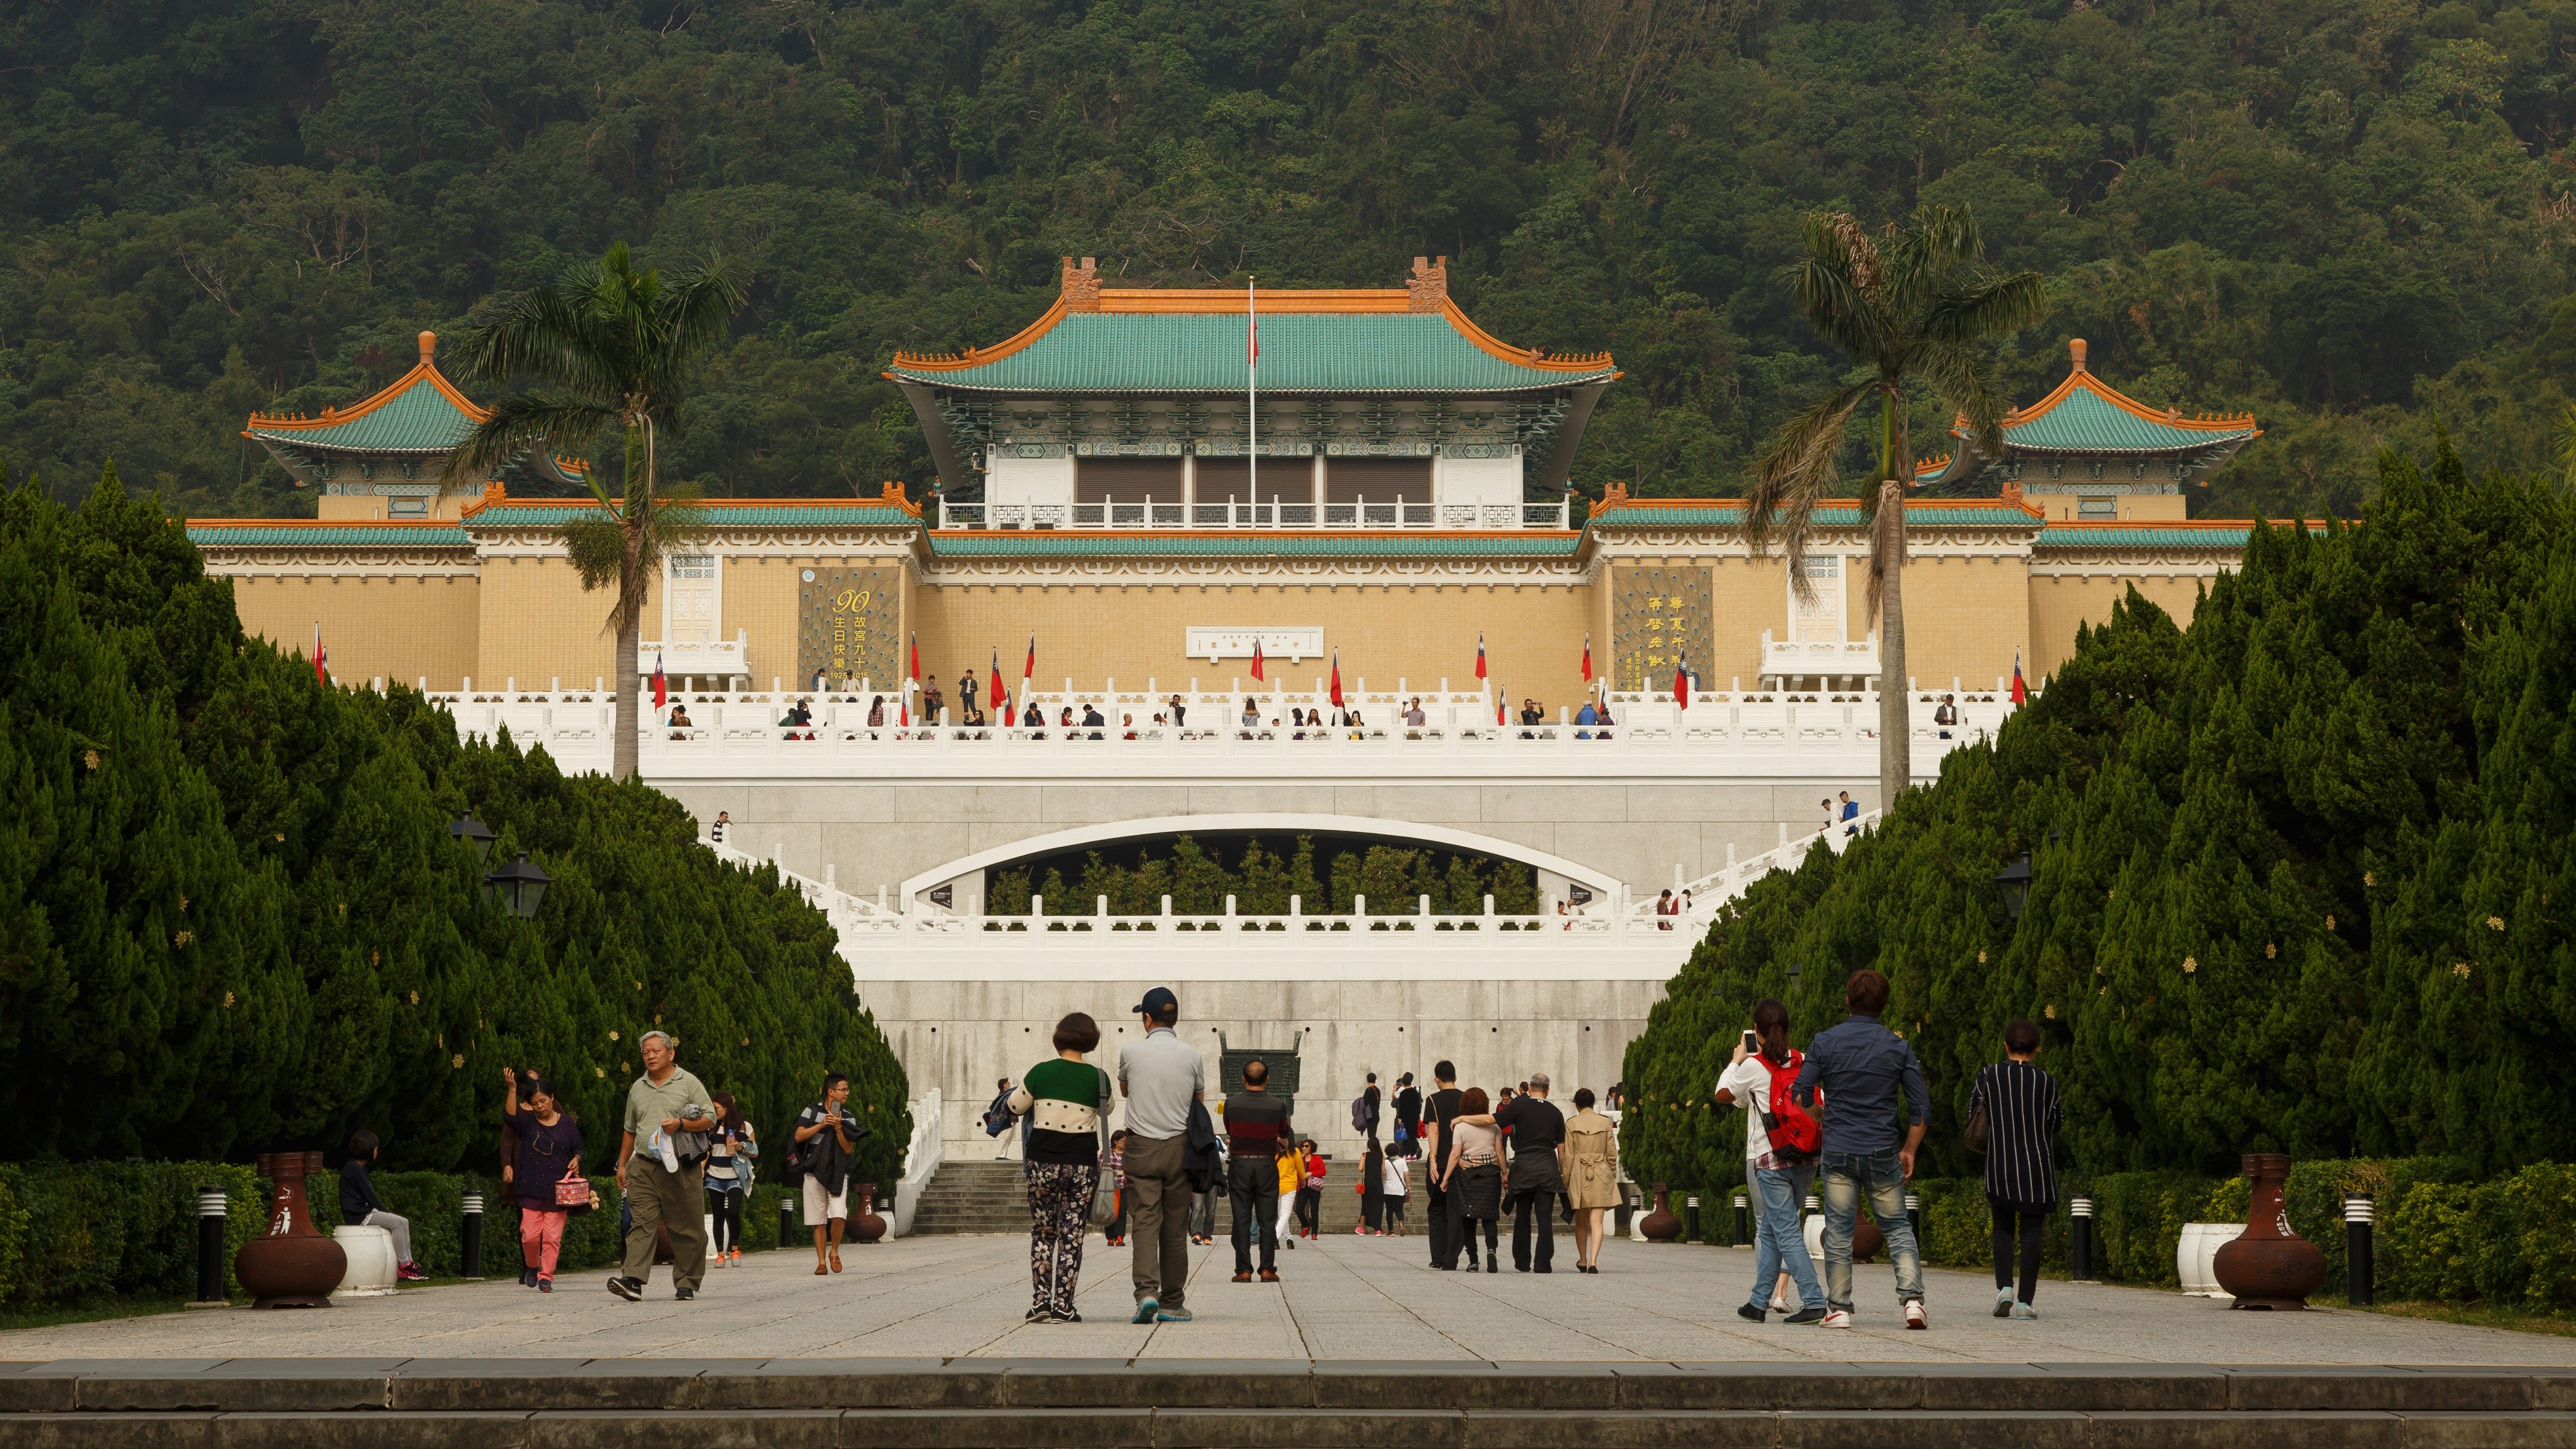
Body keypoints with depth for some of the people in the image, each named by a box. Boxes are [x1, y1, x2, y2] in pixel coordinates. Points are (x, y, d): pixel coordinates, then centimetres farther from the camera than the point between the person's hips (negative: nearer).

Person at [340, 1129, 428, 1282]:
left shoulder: (360, 1169, 21)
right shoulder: (354, 1168, -12)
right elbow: (369, 1196, -14)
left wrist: (385, 1211, 6)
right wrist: (386, 1212, -7)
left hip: (366, 1212, 10)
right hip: (358, 1216, -10)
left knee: (404, 1222, 1)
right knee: (397, 1222, -21)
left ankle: (408, 1263, -6)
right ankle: (404, 1265, -19)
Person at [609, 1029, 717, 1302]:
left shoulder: (689, 1083, 3)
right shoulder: (637, 1088, 17)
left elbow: (710, 1120, -1)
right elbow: (630, 1130, 25)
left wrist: (680, 1123, -15)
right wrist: (622, 1165, 22)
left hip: (682, 1167, -3)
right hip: (644, 1168, 3)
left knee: (687, 1229, 1)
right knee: (642, 1223, -9)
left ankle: (686, 1284, 9)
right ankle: (634, 1281, -20)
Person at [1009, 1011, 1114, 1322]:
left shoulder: (1040, 1073, -5)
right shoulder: (1097, 1079, -5)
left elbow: (1016, 1107, 9)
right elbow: (1106, 1109, 15)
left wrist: (1024, 1081, 26)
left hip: (1042, 1163, 1)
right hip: (1082, 1165, -1)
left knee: (1042, 1233, 13)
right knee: (1072, 1236, 4)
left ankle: (1040, 1302, 6)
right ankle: (1063, 1306, 1)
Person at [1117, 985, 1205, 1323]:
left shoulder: (1131, 1052, -2)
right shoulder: (1192, 1056, 1)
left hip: (1141, 1147, -1)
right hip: (1180, 1147, 1)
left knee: (1145, 1221, -5)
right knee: (1176, 1228, 5)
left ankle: (1146, 1291, -23)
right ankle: (1172, 1304, 9)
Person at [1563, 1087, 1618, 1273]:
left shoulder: (1571, 1123, -3)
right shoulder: (1605, 1122, 1)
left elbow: (1568, 1156, -2)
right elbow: (1612, 1154, 5)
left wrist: (1566, 1181, 6)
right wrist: (1612, 1177, 16)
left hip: (1579, 1174, 0)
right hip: (1601, 1174, 0)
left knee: (1581, 1222, 15)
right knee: (1597, 1221, -4)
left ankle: (1583, 1261, 27)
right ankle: (1593, 1262, -19)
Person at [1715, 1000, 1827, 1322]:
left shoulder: (1754, 1066, -7)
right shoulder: (1802, 1062, 5)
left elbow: (1723, 1095, 7)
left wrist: (1736, 1061, 21)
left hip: (1771, 1160, -5)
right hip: (1806, 1159, 5)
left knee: (1787, 1233, -5)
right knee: (1770, 1230, 15)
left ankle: (1814, 1303, -14)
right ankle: (1760, 1301, 18)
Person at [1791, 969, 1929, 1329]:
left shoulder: (1825, 1042, -1)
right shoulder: (1898, 1047, 1)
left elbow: (1800, 1096, 0)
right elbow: (1921, 1106, 1)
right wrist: (1909, 1150, 13)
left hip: (1837, 1151, 0)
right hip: (1882, 1153, 0)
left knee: (1838, 1231, 6)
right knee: (1897, 1228, 10)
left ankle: (1839, 1309, 7)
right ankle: (1912, 1297, -4)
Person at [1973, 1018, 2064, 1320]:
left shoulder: (1988, 1077, -2)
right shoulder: (2046, 1082, -2)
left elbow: (1973, 1116, 6)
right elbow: (2057, 1123, 8)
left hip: (1999, 1167, 1)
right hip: (2038, 1166, -1)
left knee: (2003, 1228, 14)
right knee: (2032, 1231, 3)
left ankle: (2004, 1287, -4)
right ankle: (2025, 1302, -2)